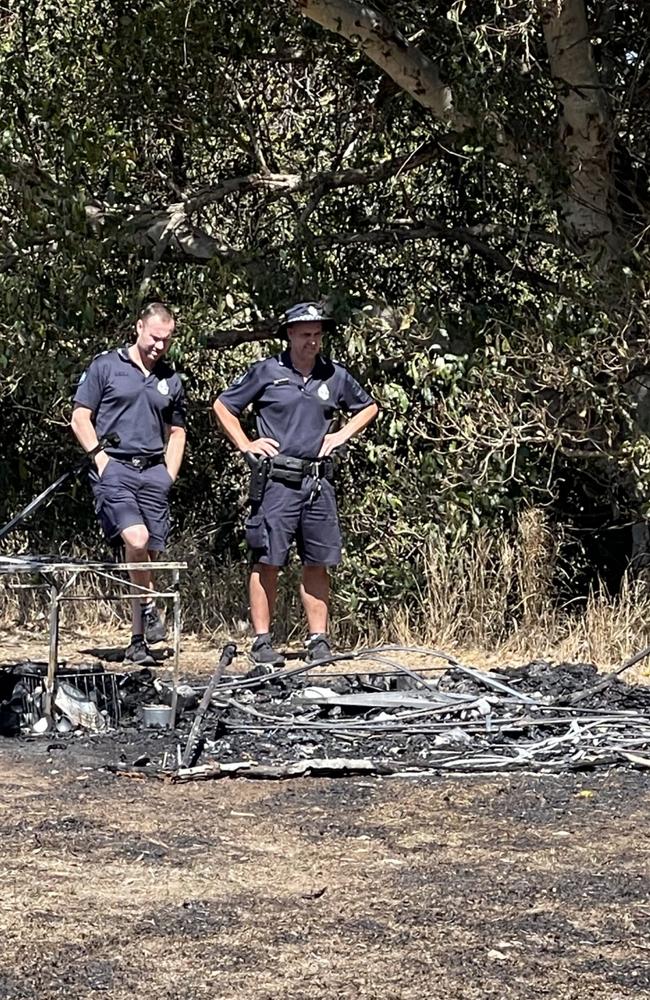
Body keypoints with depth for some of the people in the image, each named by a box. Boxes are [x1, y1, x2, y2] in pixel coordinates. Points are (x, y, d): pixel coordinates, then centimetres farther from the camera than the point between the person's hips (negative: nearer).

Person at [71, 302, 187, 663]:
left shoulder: (171, 380, 17)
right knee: (136, 539, -26)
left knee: (149, 554, 2)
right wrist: (101, 458, -8)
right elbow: (80, 419, 3)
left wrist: (169, 474, 11)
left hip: (154, 473, 4)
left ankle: (138, 640, 10)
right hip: (114, 469, -4)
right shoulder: (105, 366, 4)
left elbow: (176, 433, 25)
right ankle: (148, 607, -4)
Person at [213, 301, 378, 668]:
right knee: (267, 562, -4)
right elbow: (223, 406, 10)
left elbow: (369, 407, 27)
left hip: (318, 482, 3)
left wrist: (342, 435, 13)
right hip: (276, 481, -3)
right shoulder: (267, 372, 2)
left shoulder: (336, 376, 10)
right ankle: (263, 642, 0)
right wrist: (246, 445, 2)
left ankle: (319, 640, 10)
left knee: (318, 563, 4)